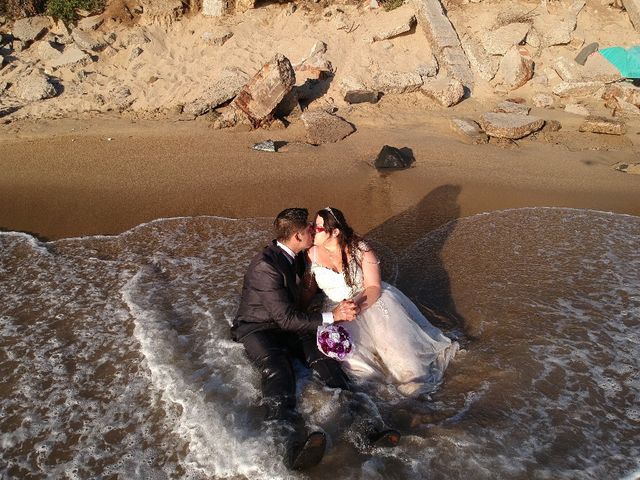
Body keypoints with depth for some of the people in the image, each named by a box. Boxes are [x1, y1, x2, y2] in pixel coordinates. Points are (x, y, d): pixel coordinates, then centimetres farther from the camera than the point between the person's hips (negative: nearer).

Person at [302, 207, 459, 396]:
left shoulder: (359, 249, -9)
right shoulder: (312, 254, -1)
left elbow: (374, 287, -13)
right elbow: (309, 289, 6)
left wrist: (356, 305, -31)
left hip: (371, 301, -1)